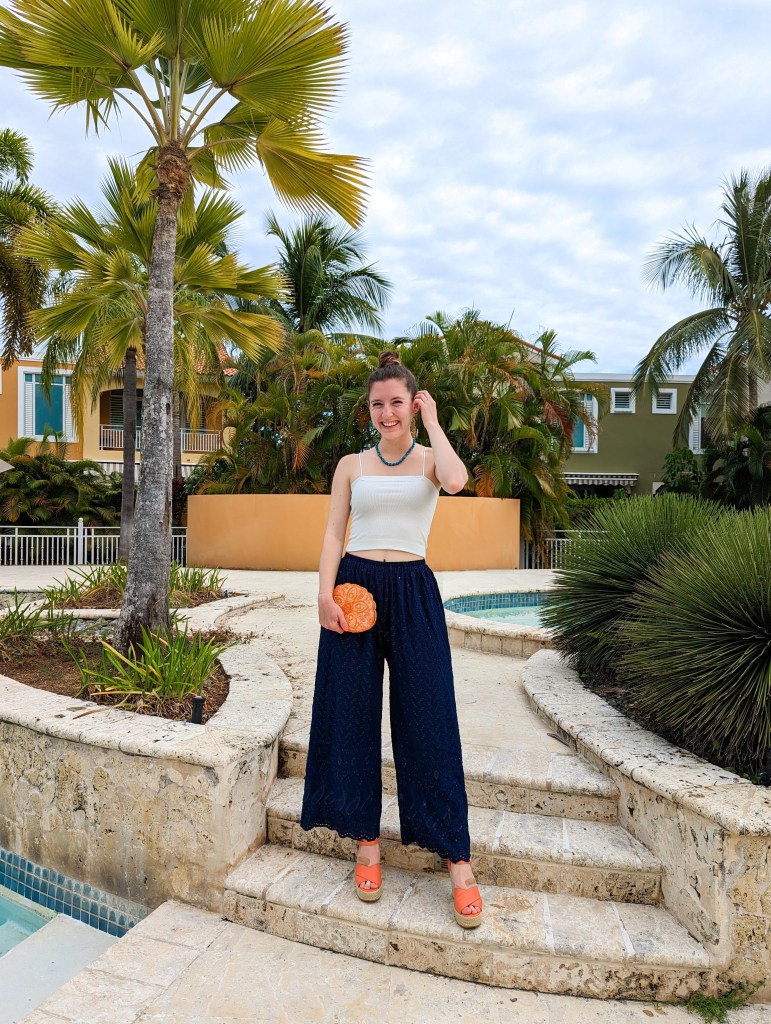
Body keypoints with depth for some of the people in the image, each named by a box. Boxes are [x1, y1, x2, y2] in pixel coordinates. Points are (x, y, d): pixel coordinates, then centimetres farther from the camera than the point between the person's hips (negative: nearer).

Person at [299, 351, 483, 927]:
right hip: (356, 586, 2)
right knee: (352, 713, 5)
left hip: (412, 593, -2)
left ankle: (458, 861, 8)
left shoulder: (430, 460, 6)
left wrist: (431, 421, -6)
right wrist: (326, 595, -9)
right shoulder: (351, 465, 10)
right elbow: (333, 534, 5)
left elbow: (456, 481, -19)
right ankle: (367, 842, 22)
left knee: (427, 718, -1)